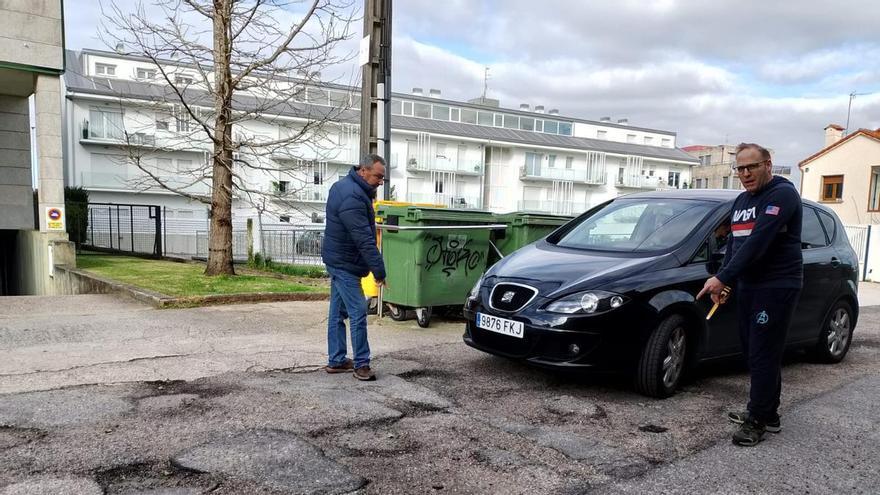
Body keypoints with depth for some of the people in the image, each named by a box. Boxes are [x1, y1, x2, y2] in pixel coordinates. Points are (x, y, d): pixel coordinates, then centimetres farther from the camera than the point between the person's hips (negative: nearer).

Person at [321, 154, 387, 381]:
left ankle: (336, 361, 22)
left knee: (338, 312, 14)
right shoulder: (352, 198, -24)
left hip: (338, 260, 11)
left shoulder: (344, 186, 9)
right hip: (344, 263, -11)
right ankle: (361, 364, 1)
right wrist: (379, 270, -25)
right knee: (358, 312, -6)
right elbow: (364, 239, -27)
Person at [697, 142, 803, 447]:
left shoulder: (783, 194, -13)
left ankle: (757, 420, 4)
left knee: (764, 355, -5)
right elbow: (734, 243, 18)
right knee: (755, 353, 12)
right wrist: (723, 282, 5)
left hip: (777, 287, -8)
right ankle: (766, 413, 24)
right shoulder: (742, 201, 15)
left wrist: (723, 277, -24)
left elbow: (758, 242, -23)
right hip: (748, 286, 8)